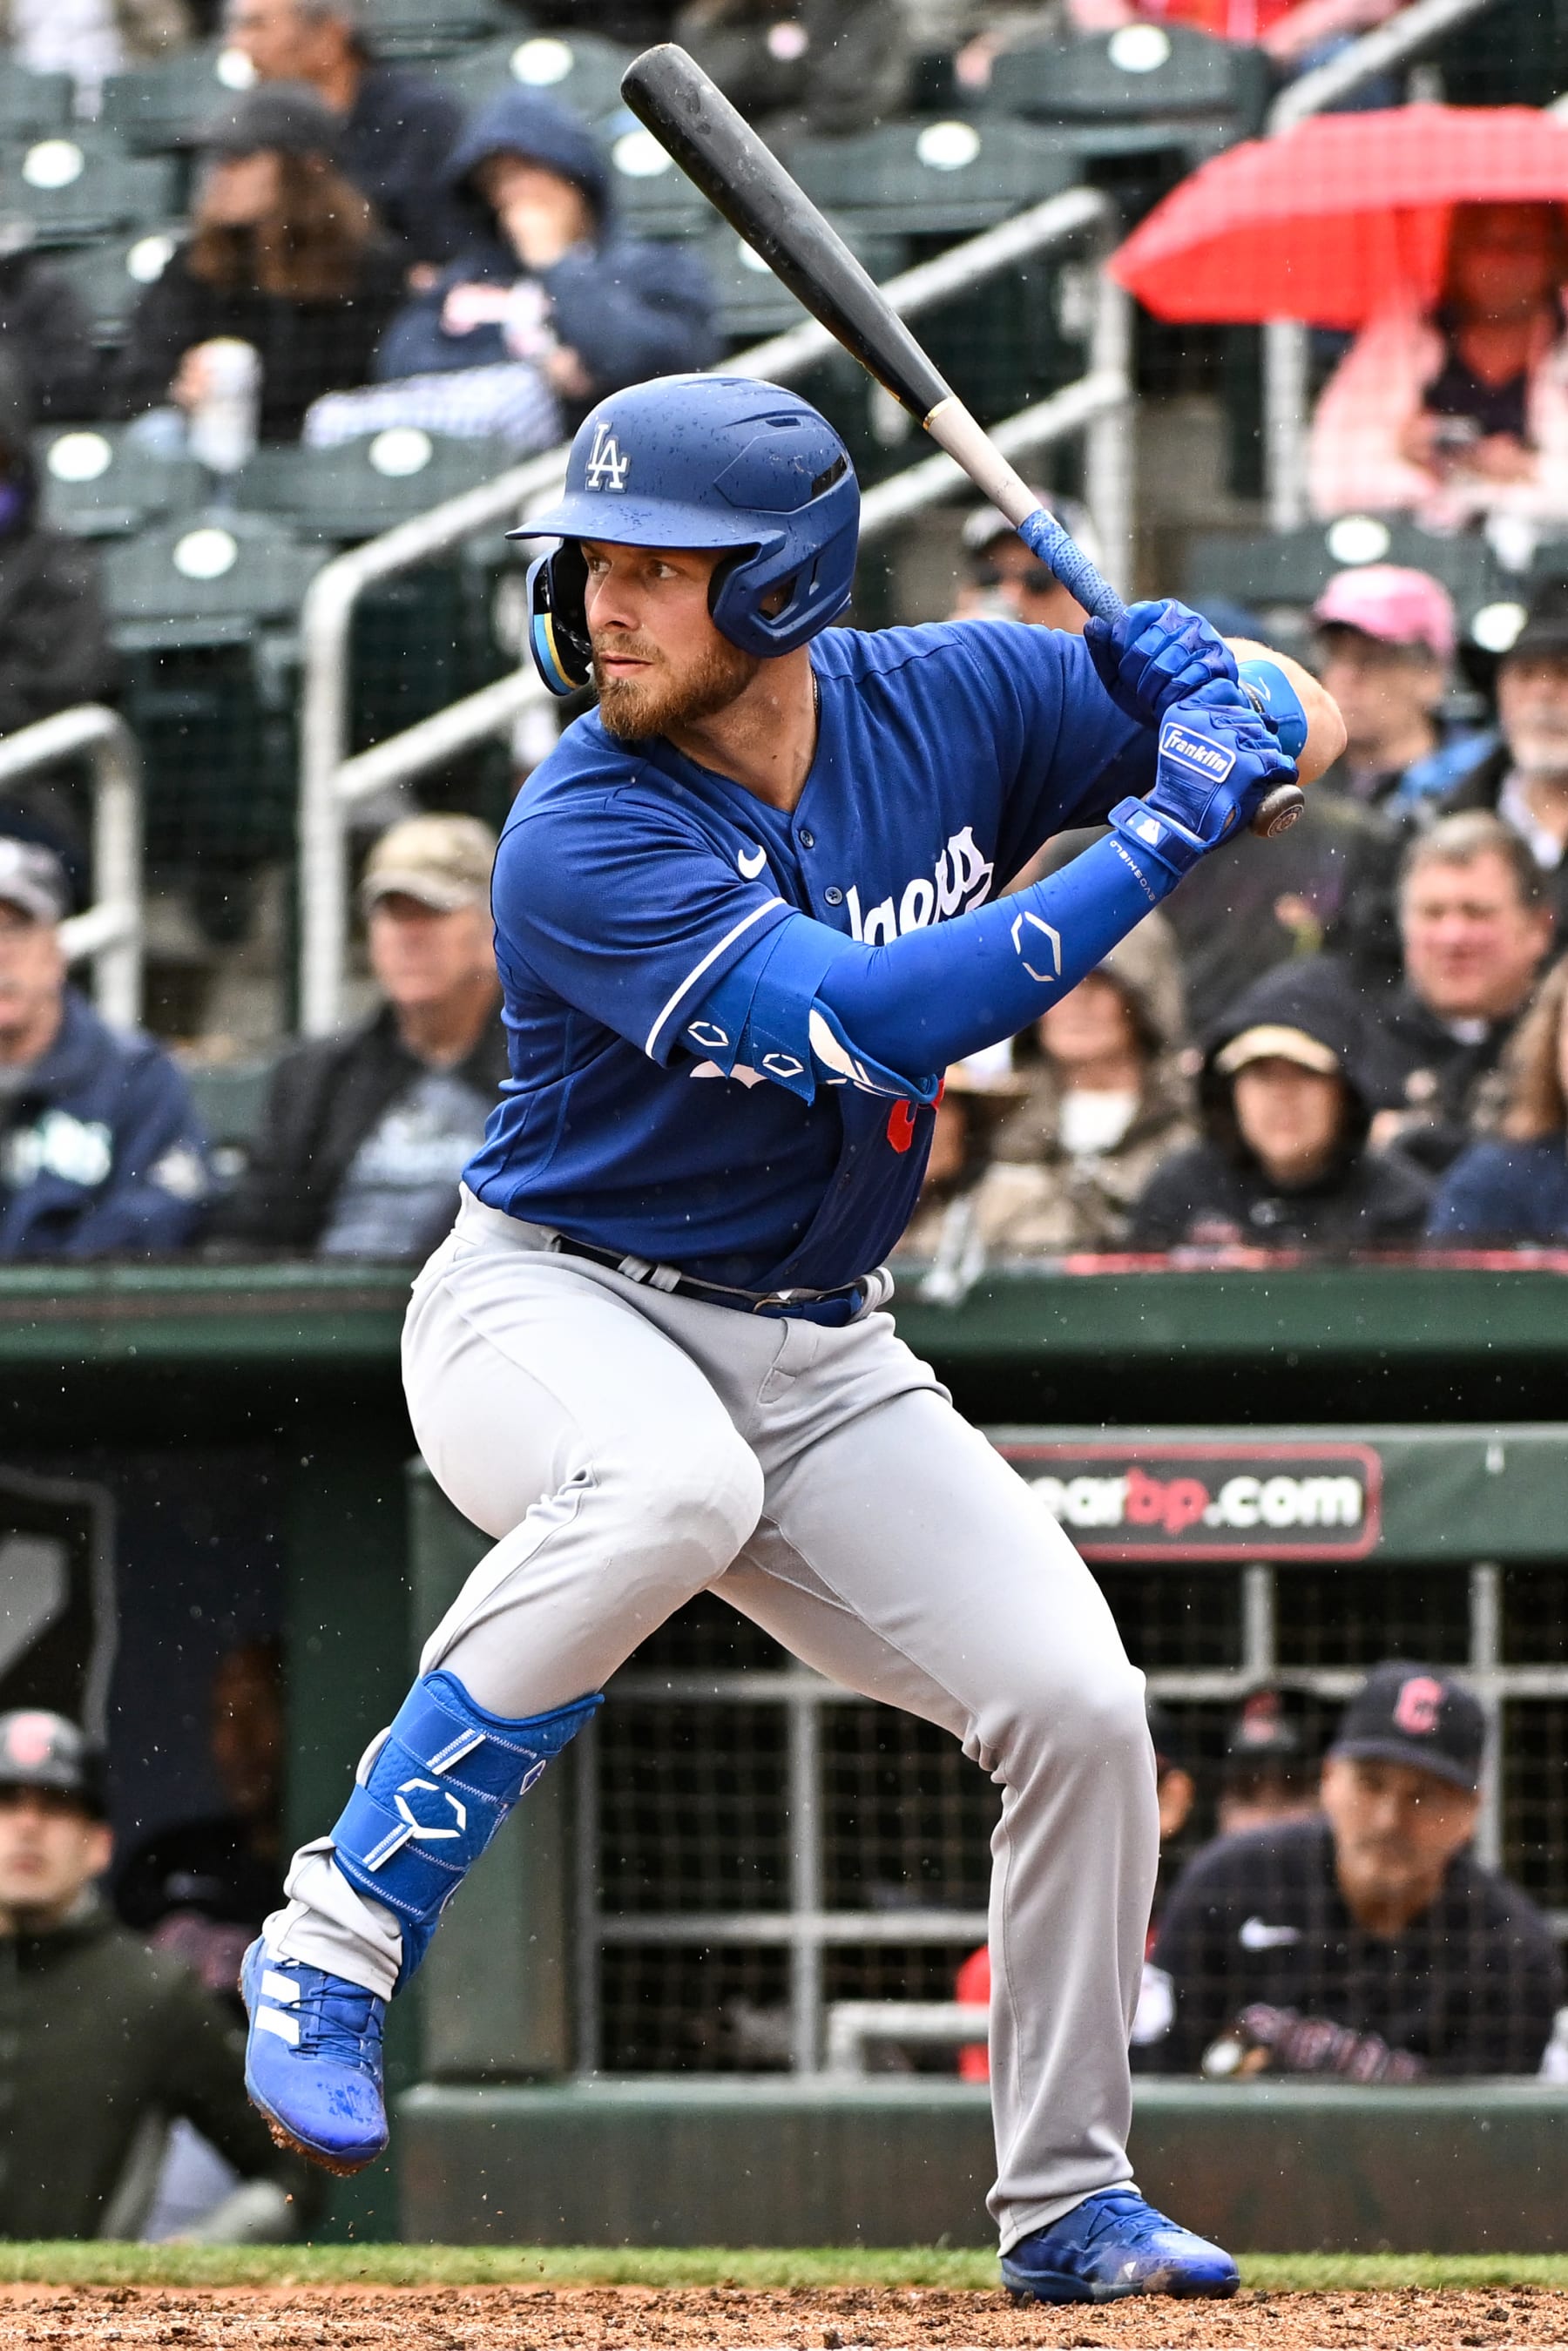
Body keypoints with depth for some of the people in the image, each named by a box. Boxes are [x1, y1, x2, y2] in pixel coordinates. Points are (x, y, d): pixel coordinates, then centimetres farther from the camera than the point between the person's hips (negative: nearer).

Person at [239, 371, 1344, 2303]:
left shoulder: (946, 702, -5)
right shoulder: (586, 838, -23)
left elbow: (1304, 726, 5)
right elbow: (868, 1023, -34)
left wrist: (1209, 685, -19)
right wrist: (1152, 848, -30)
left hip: (814, 1365, 6)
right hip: (547, 1308, -6)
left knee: (1079, 1708, -7)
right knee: (669, 1487, -40)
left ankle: (1067, 2204, 10)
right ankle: (340, 1934, -30)